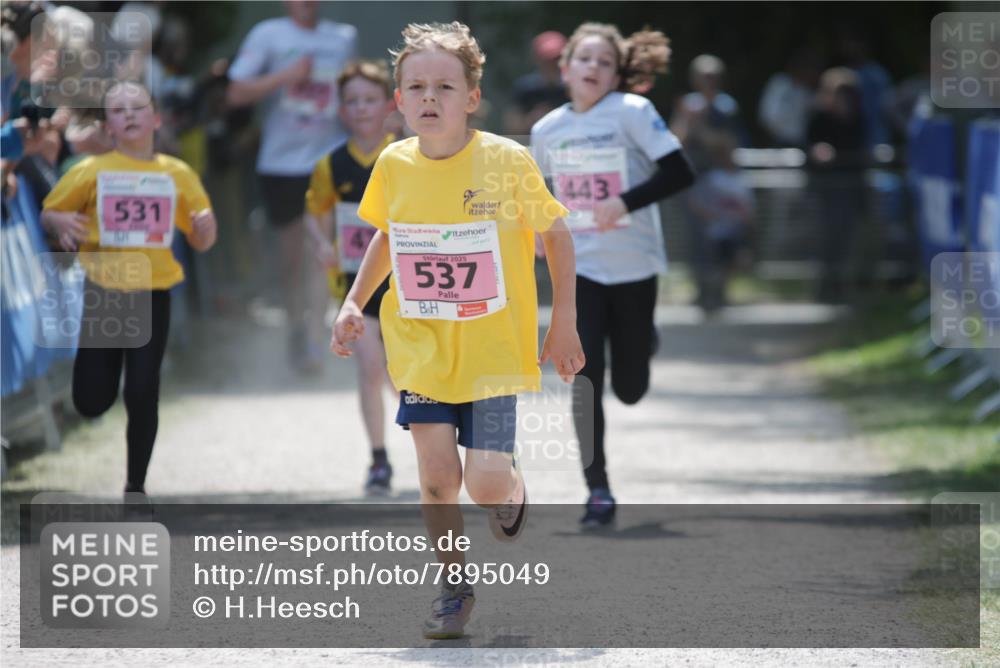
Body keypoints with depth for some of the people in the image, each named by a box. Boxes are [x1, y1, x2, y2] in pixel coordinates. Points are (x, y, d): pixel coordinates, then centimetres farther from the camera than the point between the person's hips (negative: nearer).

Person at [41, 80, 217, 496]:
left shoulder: (178, 175, 4)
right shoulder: (92, 171, 0)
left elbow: (201, 243, 11)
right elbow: (49, 213, 7)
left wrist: (205, 227, -13)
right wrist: (61, 224, -16)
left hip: (152, 296, 0)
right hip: (101, 293, 0)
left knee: (143, 395, -6)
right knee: (92, 402, -1)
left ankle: (136, 486, 9)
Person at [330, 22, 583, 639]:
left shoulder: (508, 161, -13)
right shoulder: (394, 166, -4)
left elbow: (557, 235, 0)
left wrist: (564, 324, 0)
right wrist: (355, 303, 6)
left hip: (493, 346, -2)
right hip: (420, 347, 2)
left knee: (485, 482, -7)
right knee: (437, 475, -4)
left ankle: (510, 491, 31)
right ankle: (454, 589, 16)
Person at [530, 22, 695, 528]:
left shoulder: (632, 113, -10)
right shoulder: (547, 130, 3)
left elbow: (679, 172, -15)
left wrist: (626, 203, -24)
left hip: (633, 267, -2)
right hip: (578, 269, 2)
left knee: (629, 389, 7)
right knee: (585, 382, -9)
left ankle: (641, 342, 43)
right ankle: (598, 490, -1)